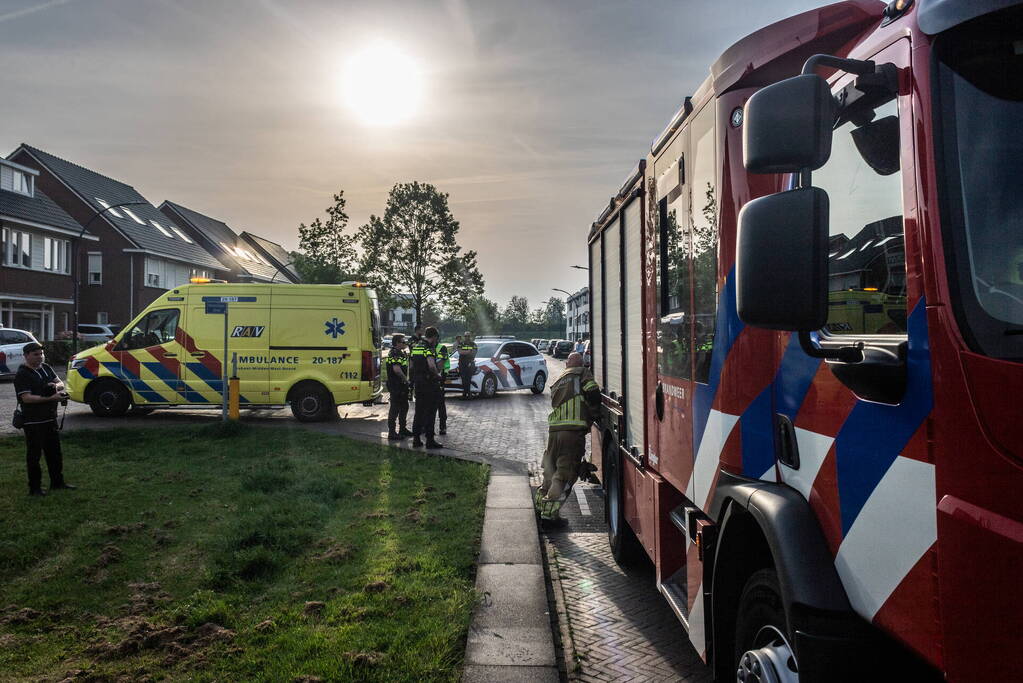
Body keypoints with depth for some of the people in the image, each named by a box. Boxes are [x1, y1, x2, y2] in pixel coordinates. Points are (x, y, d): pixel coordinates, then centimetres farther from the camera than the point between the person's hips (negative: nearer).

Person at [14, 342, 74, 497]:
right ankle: (34, 487, 10)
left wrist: (56, 386, -10)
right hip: (33, 422, -7)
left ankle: (57, 482, 27)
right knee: (34, 455, 2)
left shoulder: (46, 368, 10)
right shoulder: (22, 375, -13)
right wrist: (51, 398, -28)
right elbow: (26, 398, -21)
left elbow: (61, 383, 15)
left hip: (50, 419, 8)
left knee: (55, 452, 15)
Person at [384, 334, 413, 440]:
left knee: (404, 407, 18)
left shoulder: (401, 353, 16)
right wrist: (405, 379, -17)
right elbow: (396, 369, -29)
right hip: (396, 386, -10)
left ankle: (402, 429, 30)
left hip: (402, 385, 10)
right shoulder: (394, 354, -16)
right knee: (395, 409, -5)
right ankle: (392, 433, 0)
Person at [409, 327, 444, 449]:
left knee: (418, 411, 14)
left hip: (418, 383, 8)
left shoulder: (415, 346, 12)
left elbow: (410, 366, 17)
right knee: (430, 412, -1)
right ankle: (429, 440, 2)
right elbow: (431, 365, -29)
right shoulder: (429, 348, -14)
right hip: (429, 383, -8)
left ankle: (416, 439, 16)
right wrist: (437, 375, -14)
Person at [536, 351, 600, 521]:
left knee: (551, 468, 23)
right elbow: (593, 394, -8)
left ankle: (542, 500, 35)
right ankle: (550, 510, -6)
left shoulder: (557, 382, 25)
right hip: (573, 430, -6)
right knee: (565, 472, -2)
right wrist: (593, 415, 8)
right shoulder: (582, 374, 6)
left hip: (553, 430, 6)